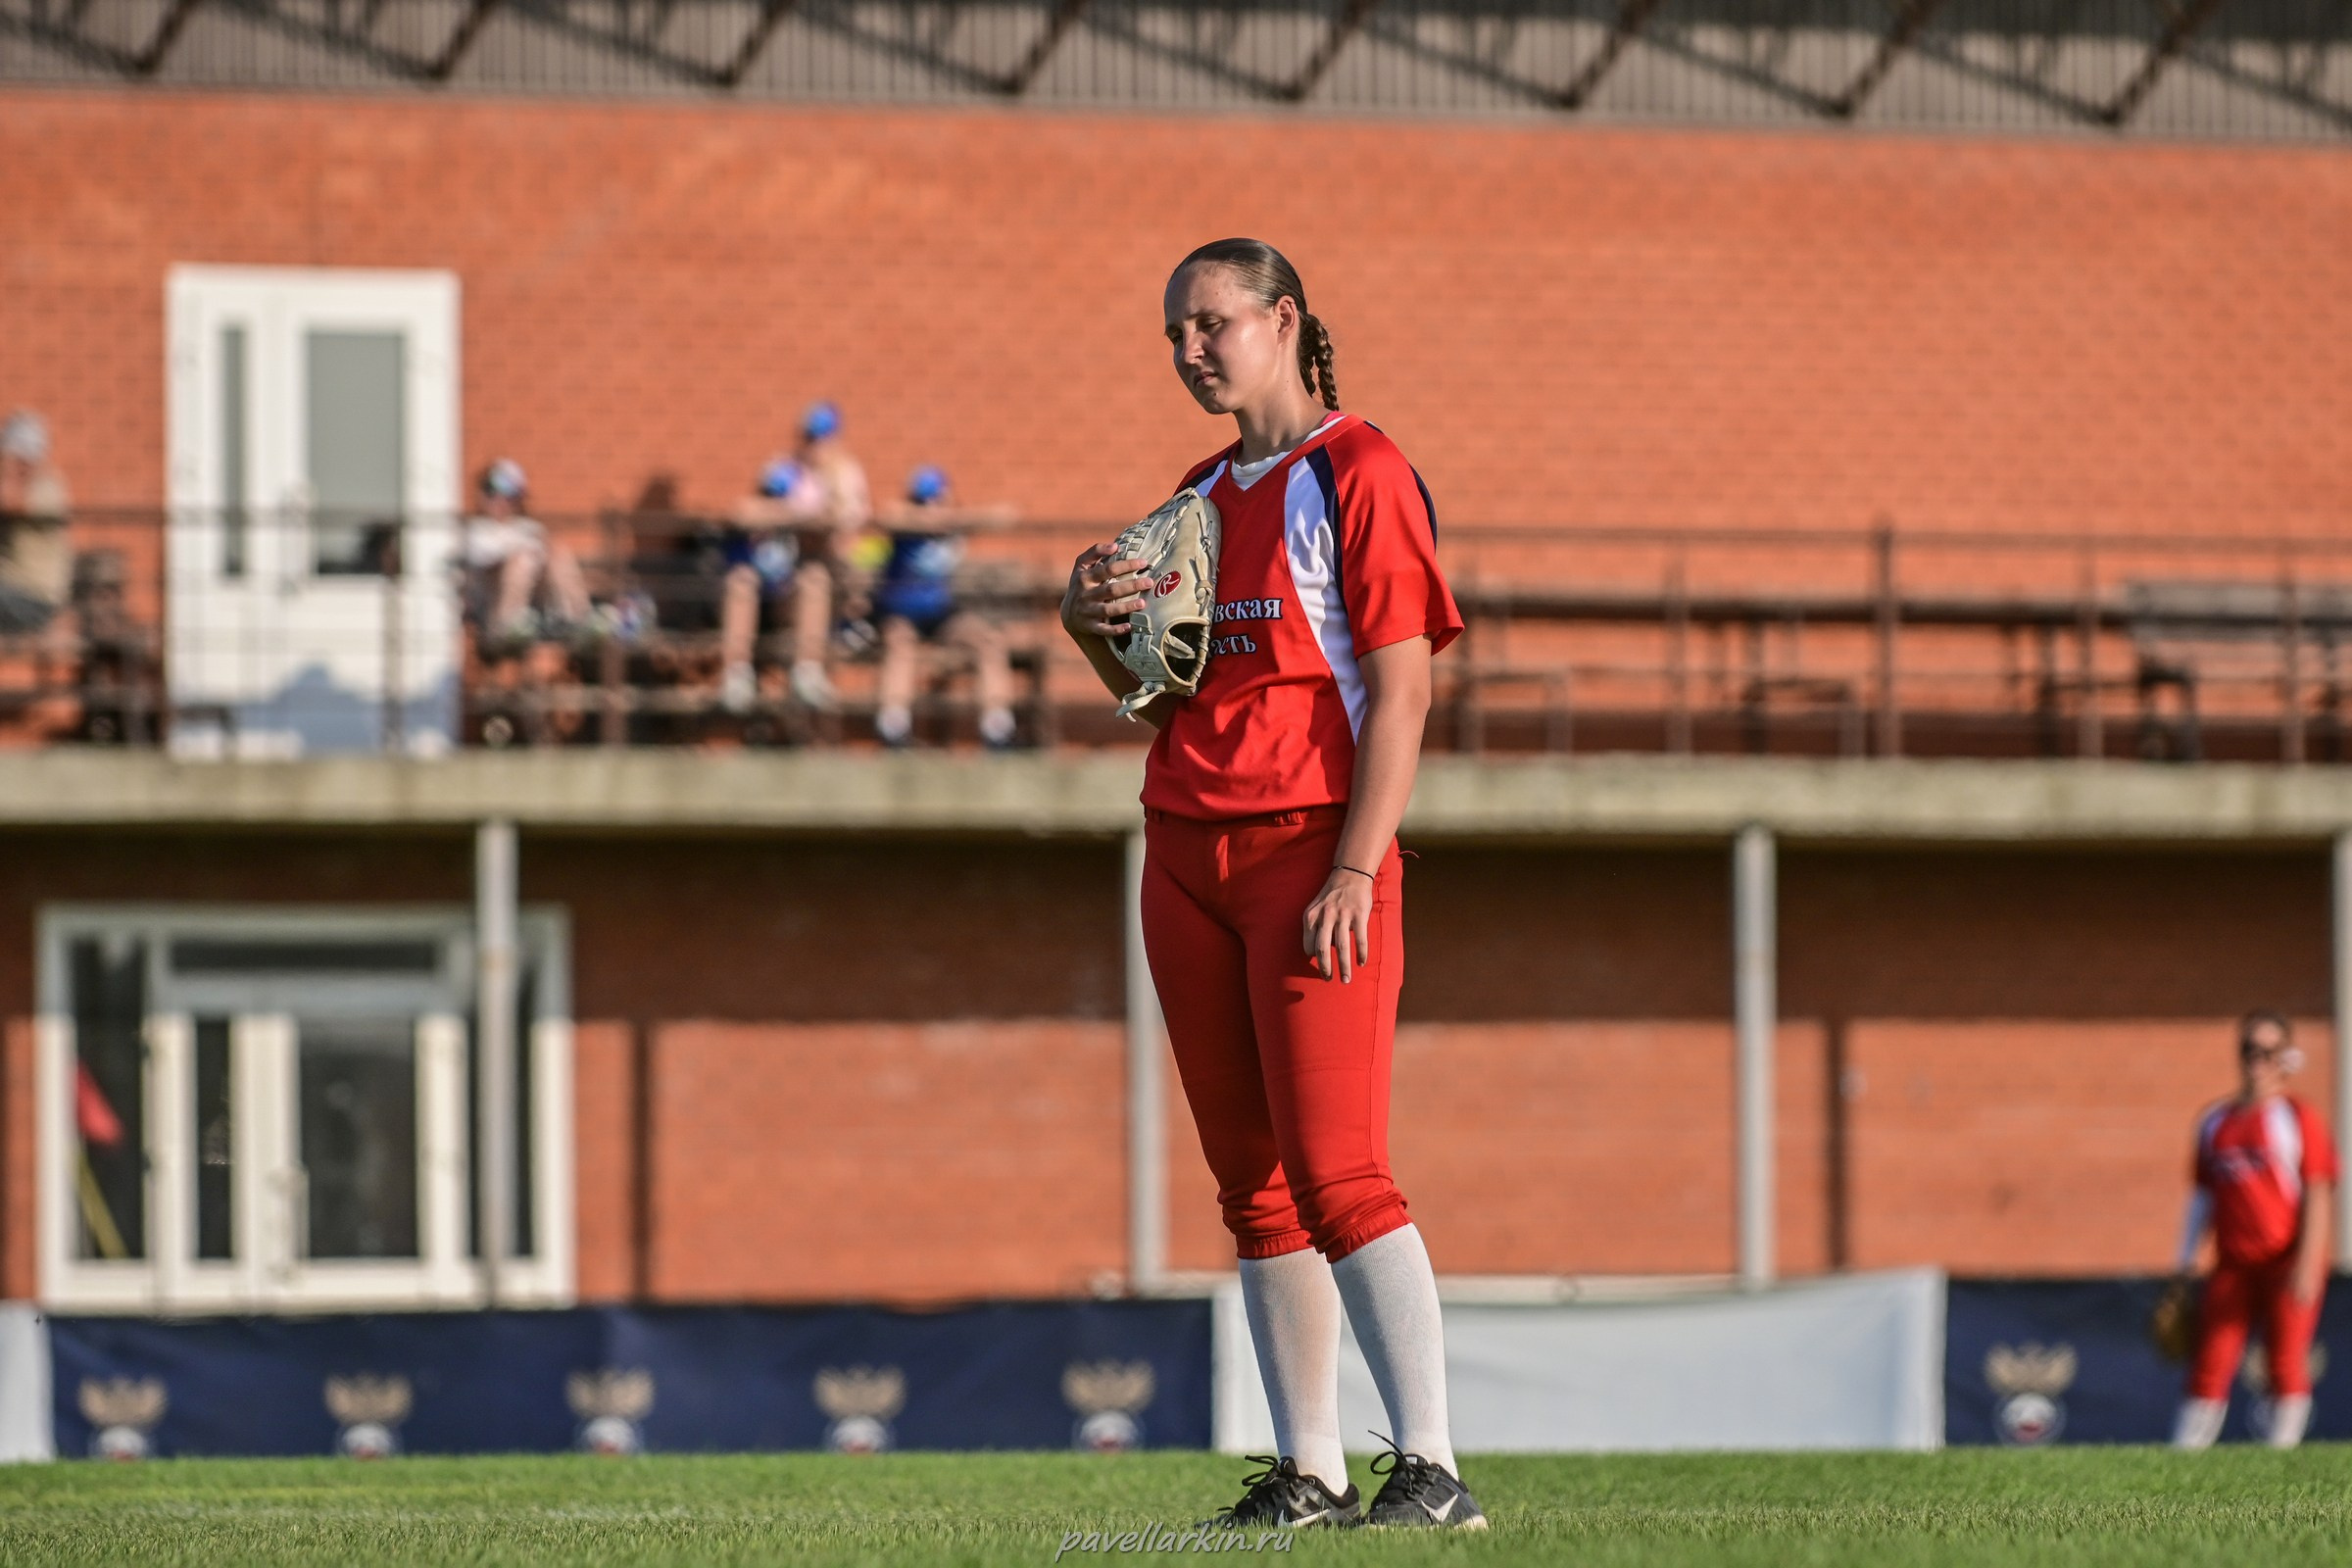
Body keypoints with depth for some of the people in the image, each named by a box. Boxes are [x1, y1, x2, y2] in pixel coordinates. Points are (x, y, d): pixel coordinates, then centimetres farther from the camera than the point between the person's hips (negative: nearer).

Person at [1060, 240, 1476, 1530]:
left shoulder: (1358, 475, -5)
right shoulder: (1204, 496, 18)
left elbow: (1399, 694, -11)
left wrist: (1355, 874, -19)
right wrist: (1095, 627, 2)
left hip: (1314, 853, -7)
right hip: (1187, 851, 7)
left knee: (1337, 1174, -15)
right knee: (1254, 1183, 5)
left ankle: (1430, 1471, -15)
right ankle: (1308, 1473, 6)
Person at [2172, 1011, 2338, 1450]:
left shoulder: (2298, 1119, 0)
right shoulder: (2215, 1121, 14)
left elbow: (2318, 1195, -5)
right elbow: (2203, 1197, 19)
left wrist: (2307, 1264, -14)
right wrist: (2186, 1264, 13)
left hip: (2286, 1262, -4)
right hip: (2232, 1265, 4)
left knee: (2286, 1364, -5)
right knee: (2209, 1368, -1)